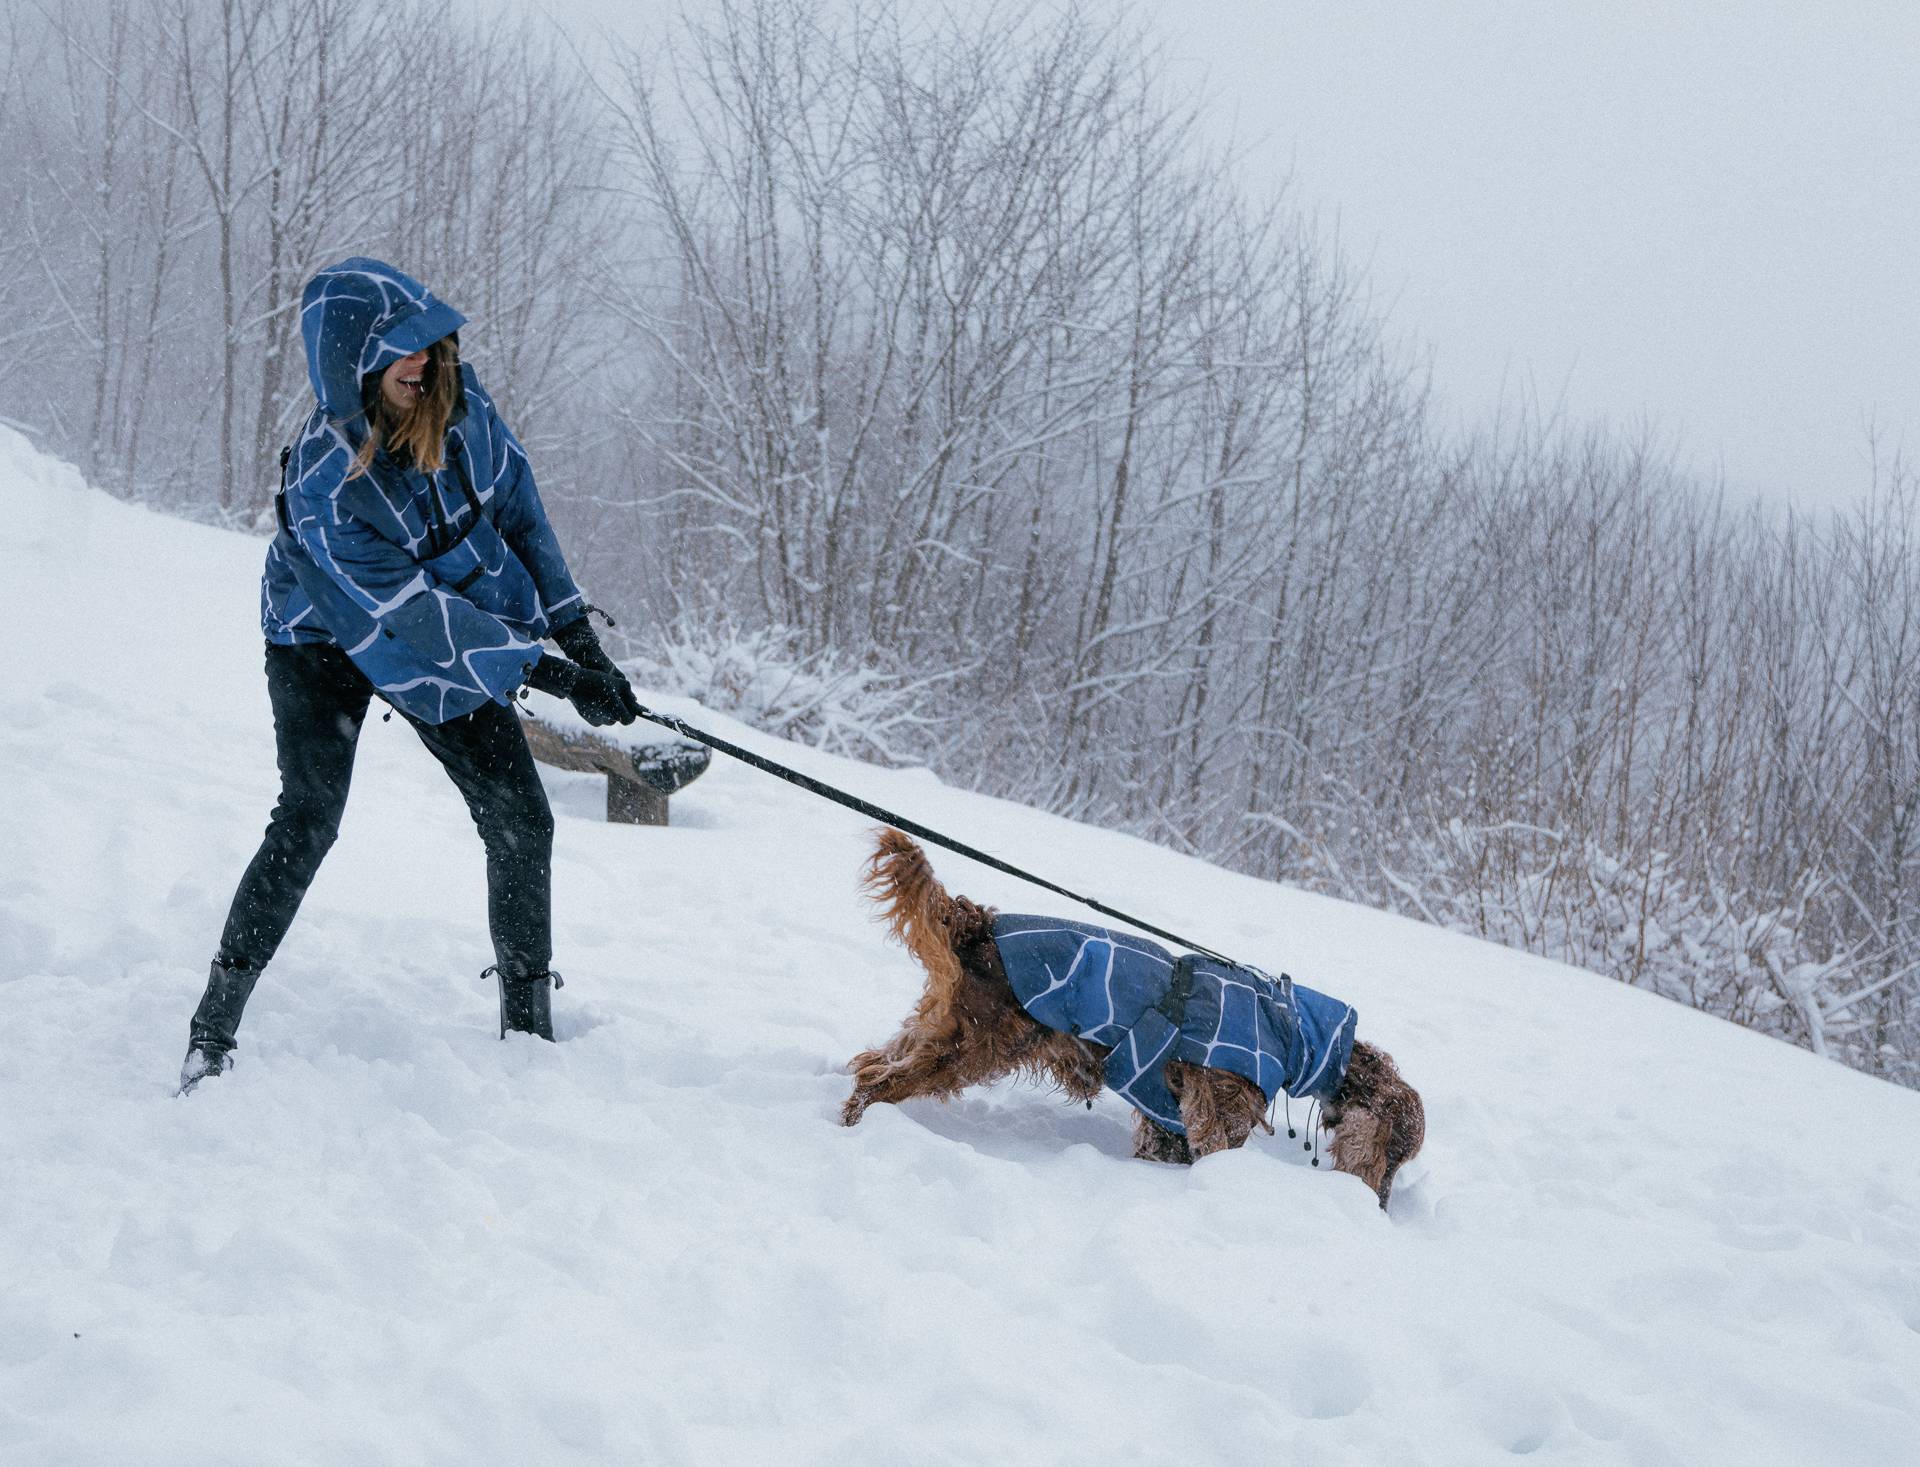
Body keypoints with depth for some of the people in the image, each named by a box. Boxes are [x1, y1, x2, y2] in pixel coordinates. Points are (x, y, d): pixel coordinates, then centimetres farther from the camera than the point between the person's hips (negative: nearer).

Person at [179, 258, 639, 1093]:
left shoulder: (458, 405, -18)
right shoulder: (322, 478, -34)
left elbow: (519, 512, -4)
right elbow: (412, 614, -33)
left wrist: (574, 631, -8)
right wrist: (547, 674, -33)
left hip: (457, 640, 5)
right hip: (329, 641, -5)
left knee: (522, 821, -2)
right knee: (309, 819, -19)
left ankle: (528, 1024, 11)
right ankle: (212, 1028, -8)